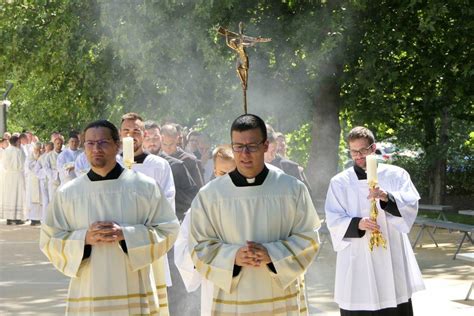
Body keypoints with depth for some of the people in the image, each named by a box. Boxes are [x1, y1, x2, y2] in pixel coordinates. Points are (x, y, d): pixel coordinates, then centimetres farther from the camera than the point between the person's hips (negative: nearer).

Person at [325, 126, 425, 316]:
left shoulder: (396, 175, 6)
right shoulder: (339, 182, 5)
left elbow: (411, 204, -7)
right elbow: (333, 221, -1)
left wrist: (387, 197, -27)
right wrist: (357, 224, -21)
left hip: (391, 257, 1)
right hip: (357, 260, -1)